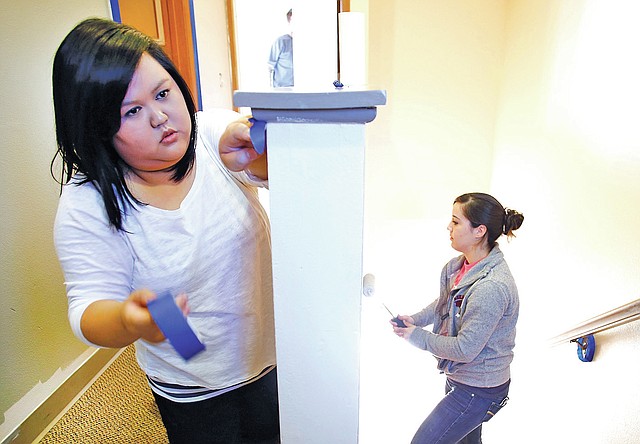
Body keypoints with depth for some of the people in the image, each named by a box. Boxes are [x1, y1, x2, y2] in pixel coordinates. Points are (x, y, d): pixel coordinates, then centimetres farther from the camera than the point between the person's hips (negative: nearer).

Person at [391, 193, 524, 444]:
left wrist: (417, 336, -15)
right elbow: (444, 303, 14)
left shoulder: (492, 287, -33)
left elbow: (464, 349, -28)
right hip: (460, 377, 9)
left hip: (478, 391, -8)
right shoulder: (459, 264, -4)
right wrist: (415, 319, -3)